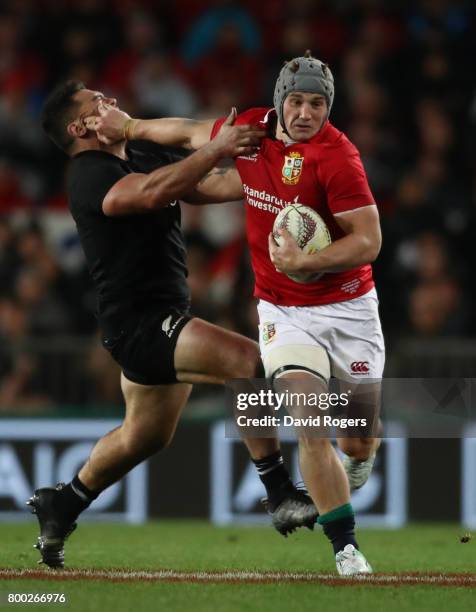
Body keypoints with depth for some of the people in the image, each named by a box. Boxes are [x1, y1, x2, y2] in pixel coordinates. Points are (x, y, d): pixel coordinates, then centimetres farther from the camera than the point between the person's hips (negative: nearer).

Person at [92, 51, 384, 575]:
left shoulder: (336, 156, -18)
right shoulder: (251, 129, -3)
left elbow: (368, 241, -18)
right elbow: (195, 134, 19)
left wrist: (300, 262, -27)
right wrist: (128, 126, 30)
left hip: (348, 308, -2)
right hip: (283, 312, 2)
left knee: (361, 440, 8)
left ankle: (355, 462, 48)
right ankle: (345, 546, -11)